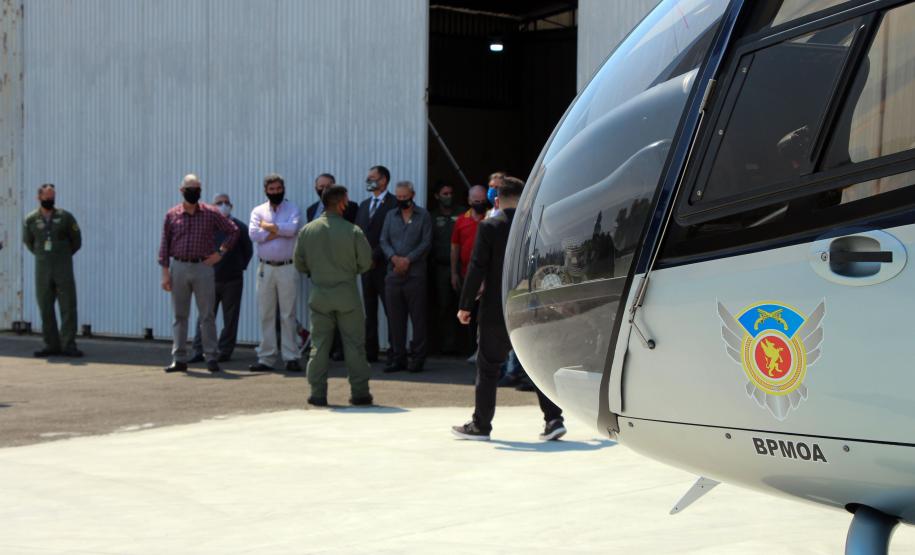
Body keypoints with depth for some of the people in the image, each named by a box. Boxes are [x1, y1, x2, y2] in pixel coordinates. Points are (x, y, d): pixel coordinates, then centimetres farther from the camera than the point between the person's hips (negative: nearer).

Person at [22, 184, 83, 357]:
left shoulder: (65, 217, 0)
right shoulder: (30, 220, 4)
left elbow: (76, 240, 10)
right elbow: (28, 241, 19)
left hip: (63, 268, -2)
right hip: (42, 269, 2)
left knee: (68, 307, -5)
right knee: (45, 309, 3)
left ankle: (68, 345, -3)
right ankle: (51, 345, 9)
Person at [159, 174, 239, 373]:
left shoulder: (211, 213, 1)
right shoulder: (172, 215, 4)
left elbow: (233, 231, 10)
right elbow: (165, 246, 5)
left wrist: (220, 253, 0)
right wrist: (165, 273, 0)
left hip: (203, 268, -1)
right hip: (178, 268, 1)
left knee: (207, 315, 0)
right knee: (179, 316, 6)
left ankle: (211, 358, 5)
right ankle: (179, 359, 11)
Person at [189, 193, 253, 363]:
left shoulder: (238, 227, 3)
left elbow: (248, 251, 13)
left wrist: (240, 267, 8)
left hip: (232, 280, 0)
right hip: (210, 279, 0)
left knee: (230, 319, 3)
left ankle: (225, 351, 11)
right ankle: (199, 351, 3)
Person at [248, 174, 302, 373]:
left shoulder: (292, 209, 3)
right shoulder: (258, 211, 9)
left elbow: (292, 228, -17)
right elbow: (253, 234, -8)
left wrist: (268, 226, -7)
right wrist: (279, 231, -9)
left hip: (287, 268, -2)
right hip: (265, 268, 2)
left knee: (288, 314, -2)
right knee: (265, 314, 4)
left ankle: (291, 357, 1)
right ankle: (265, 358, 9)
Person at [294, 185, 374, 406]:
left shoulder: (307, 230, -2)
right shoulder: (353, 231, -10)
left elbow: (300, 264, 5)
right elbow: (365, 263, -5)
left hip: (319, 294, 2)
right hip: (347, 294, -2)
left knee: (319, 345, 8)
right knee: (354, 344, 6)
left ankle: (318, 393, 7)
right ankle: (359, 392, 9)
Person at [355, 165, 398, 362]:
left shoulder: (394, 204, -7)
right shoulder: (364, 205, 18)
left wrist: (375, 257, -14)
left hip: (384, 265, -7)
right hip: (366, 264, 7)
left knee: (391, 310, -4)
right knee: (370, 311, 9)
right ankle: (370, 352, 13)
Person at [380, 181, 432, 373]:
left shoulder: (423, 216, 4)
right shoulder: (390, 216, 15)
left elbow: (426, 243, -3)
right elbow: (384, 241, 7)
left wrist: (408, 259, -13)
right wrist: (394, 257, -11)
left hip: (415, 273, -4)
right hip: (393, 274, 4)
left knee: (417, 317, -2)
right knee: (395, 317, 4)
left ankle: (417, 358, 2)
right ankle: (398, 357, 10)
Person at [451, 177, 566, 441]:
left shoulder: (489, 227, -9)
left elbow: (477, 268, -11)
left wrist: (465, 305, -5)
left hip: (496, 310, -3)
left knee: (487, 366, 7)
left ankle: (481, 425, 12)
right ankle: (553, 420, 3)